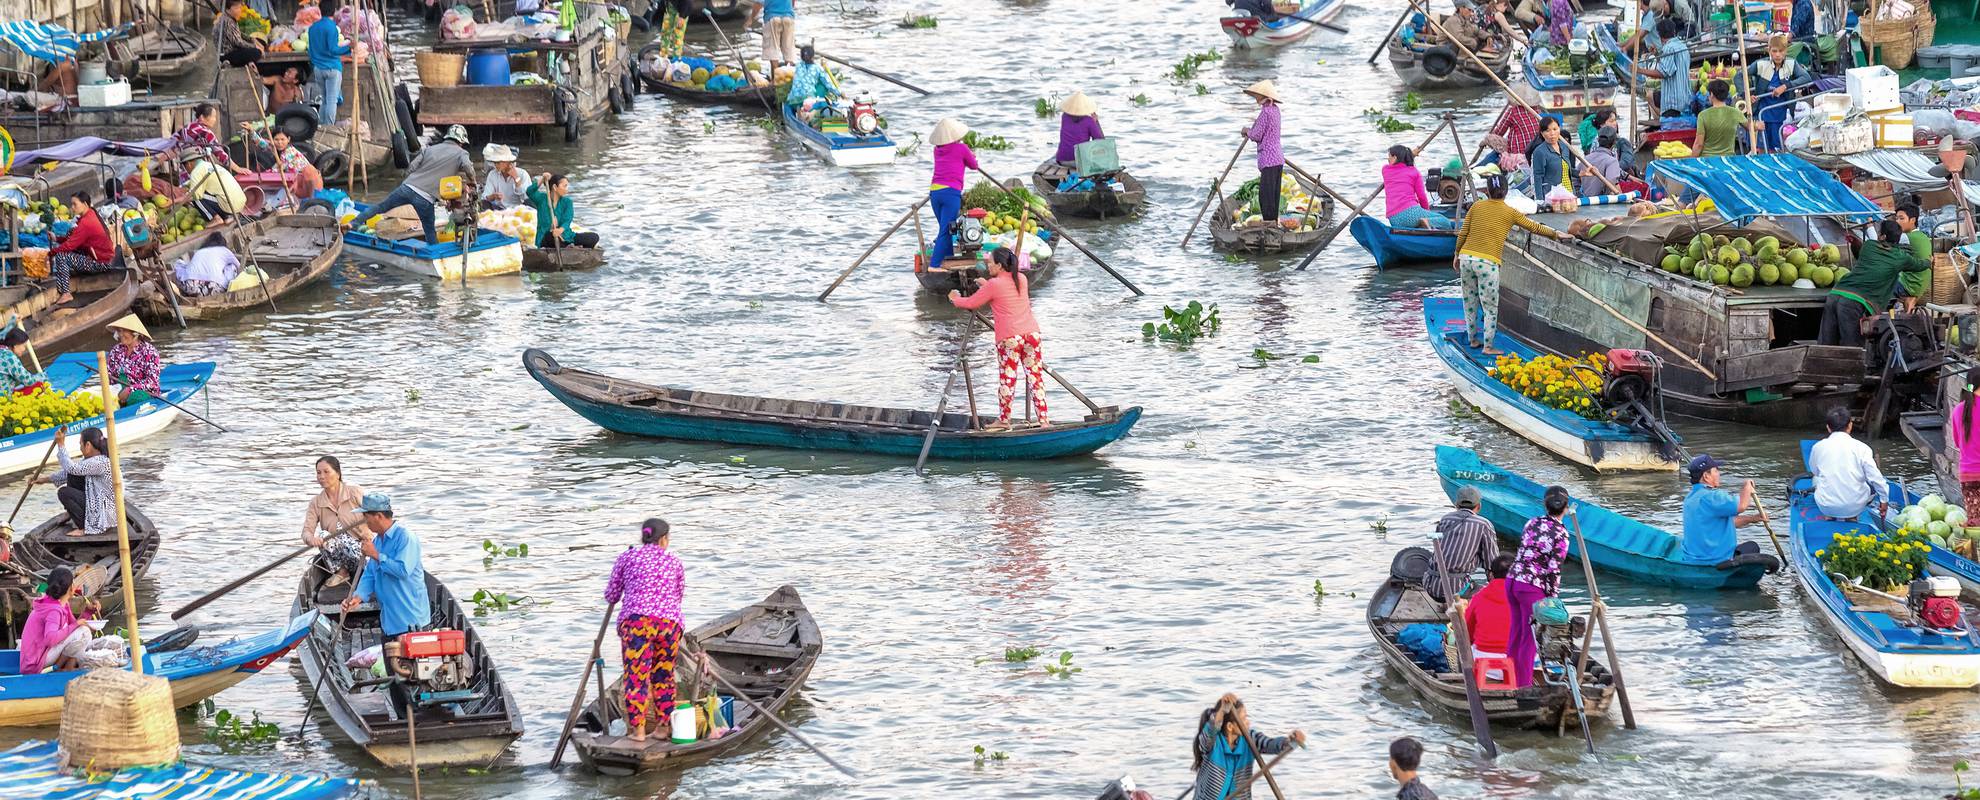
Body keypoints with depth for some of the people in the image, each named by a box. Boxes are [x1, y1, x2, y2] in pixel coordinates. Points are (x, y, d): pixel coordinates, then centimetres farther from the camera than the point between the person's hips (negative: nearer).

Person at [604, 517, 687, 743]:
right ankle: (663, 726, 17)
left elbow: (611, 596, 18)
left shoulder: (627, 558, 14)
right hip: (670, 622, 2)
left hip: (636, 620, -2)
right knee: (664, 676, 13)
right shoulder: (675, 562, 20)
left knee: (636, 675, -3)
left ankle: (637, 729, -9)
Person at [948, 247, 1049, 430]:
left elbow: (971, 303, 5)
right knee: (1035, 375, 3)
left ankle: (1004, 420, 10)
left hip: (1009, 337, -5)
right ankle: (1043, 420, -1)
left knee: (1007, 378, 4)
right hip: (1031, 332, 5)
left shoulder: (993, 285, -5)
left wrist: (956, 299, 23)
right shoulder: (1021, 279, 12)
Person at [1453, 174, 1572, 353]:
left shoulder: (1476, 207, 6)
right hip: (1487, 262, -3)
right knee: (1490, 307, 4)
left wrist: (1457, 255, 19)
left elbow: (1462, 234, 6)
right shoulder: (1510, 213, 1)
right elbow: (1535, 227, 9)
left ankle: (1473, 339, 25)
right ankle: (1488, 346, 2)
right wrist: (1556, 234, 22)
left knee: (1470, 303, 16)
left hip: (1467, 258, 3)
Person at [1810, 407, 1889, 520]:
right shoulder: (1861, 448, -9)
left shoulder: (1818, 447, -3)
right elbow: (1876, 477, -7)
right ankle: (1851, 516, 14)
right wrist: (1884, 500, 9)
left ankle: (1830, 516, 19)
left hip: (1826, 507, 2)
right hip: (1855, 507, -2)